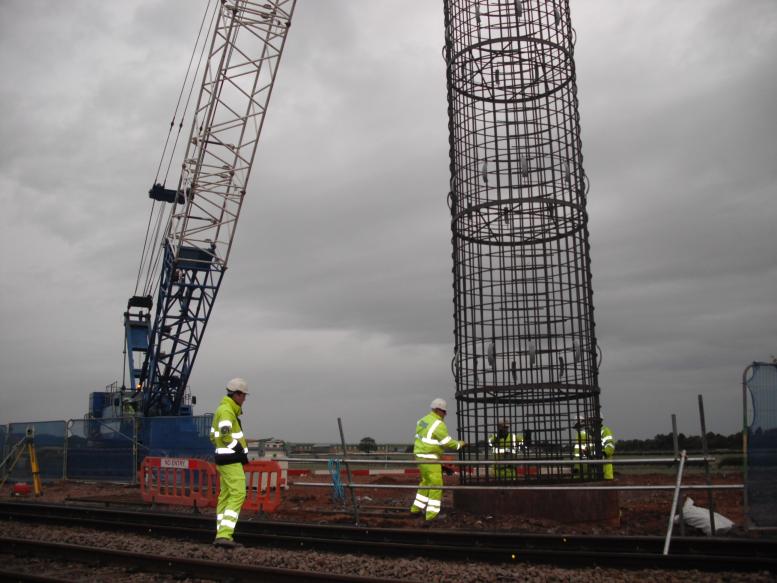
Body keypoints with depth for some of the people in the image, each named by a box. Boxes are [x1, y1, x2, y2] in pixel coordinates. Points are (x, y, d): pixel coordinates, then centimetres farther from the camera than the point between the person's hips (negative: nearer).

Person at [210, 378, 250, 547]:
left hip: (224, 458, 11)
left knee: (225, 496, 12)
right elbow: (225, 435, -26)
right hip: (231, 459, -11)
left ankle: (221, 536, 16)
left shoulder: (222, 409, 19)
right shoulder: (226, 410, -13)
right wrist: (241, 451, -15)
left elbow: (214, 436, 24)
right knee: (238, 495, -12)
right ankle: (224, 535, -17)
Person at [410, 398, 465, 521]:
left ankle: (416, 508, 27)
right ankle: (432, 513, 1)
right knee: (436, 485, -1)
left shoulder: (423, 420, 9)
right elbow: (447, 443, -16)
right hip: (430, 459, -9)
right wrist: (459, 444, 2)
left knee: (426, 482, 22)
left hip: (420, 456, 9)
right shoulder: (439, 424, -19)